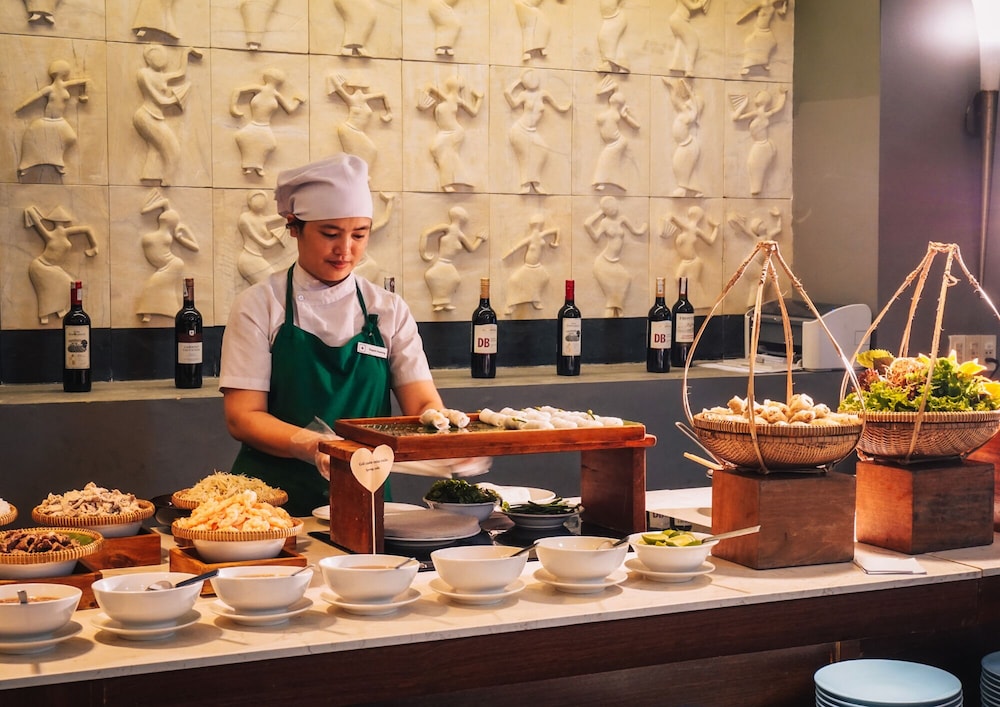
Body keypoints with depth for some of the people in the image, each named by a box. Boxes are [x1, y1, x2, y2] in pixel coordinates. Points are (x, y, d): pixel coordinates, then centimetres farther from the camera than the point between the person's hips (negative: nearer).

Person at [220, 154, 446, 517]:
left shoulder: (389, 310, 9)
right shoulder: (259, 305, 1)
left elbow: (424, 404, 4)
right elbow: (242, 417, -4)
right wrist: (311, 445, -23)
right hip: (275, 496, -2)